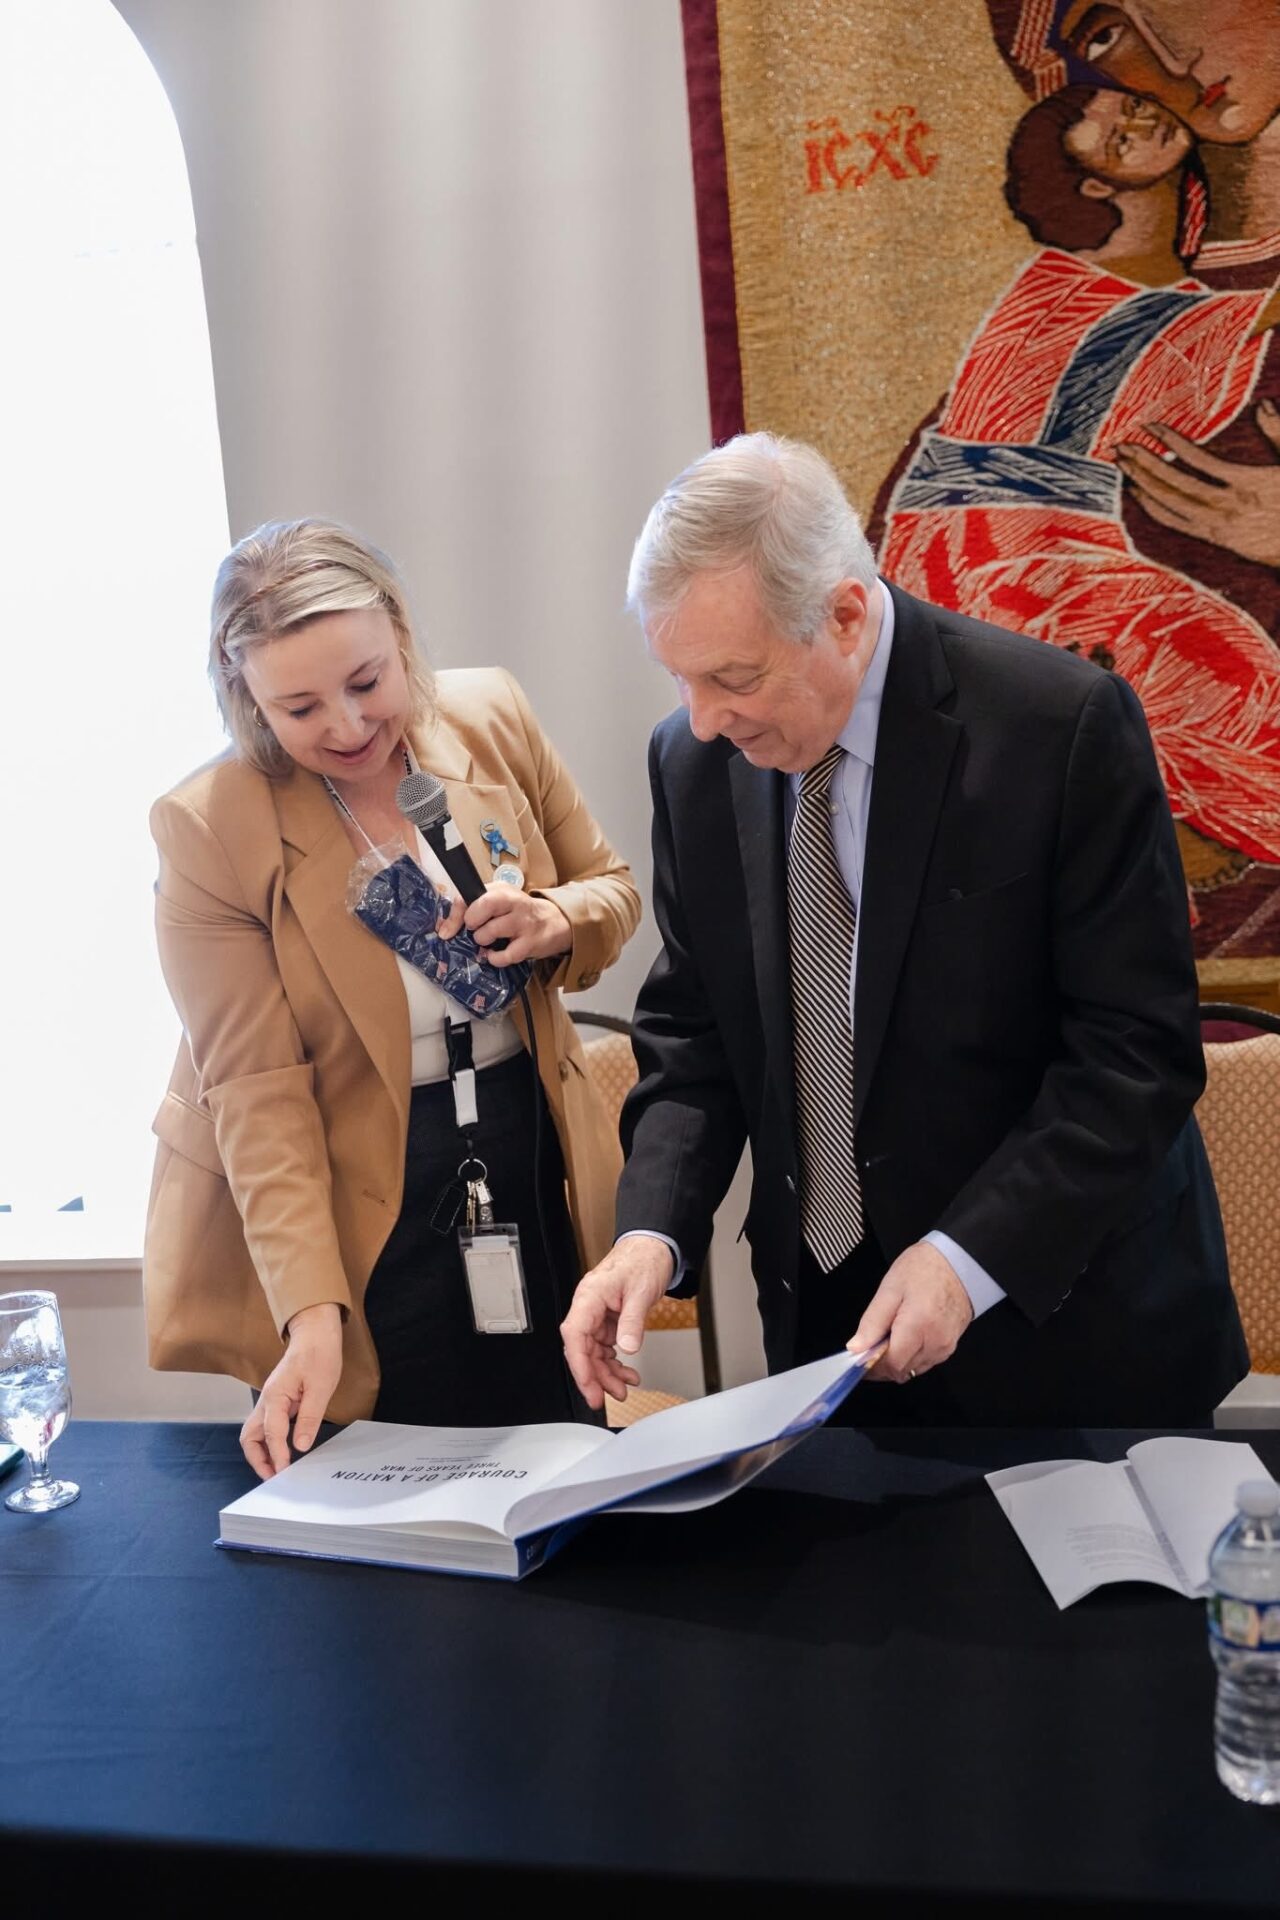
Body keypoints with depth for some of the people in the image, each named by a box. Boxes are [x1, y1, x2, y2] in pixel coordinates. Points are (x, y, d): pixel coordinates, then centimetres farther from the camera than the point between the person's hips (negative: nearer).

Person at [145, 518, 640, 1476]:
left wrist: (551, 922, -16)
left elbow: (612, 887, 8)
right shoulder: (206, 828, -15)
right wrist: (312, 1313, -23)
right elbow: (257, 1090, -16)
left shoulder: (495, 718, -5)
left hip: (539, 1173, 4)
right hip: (364, 1219, -3)